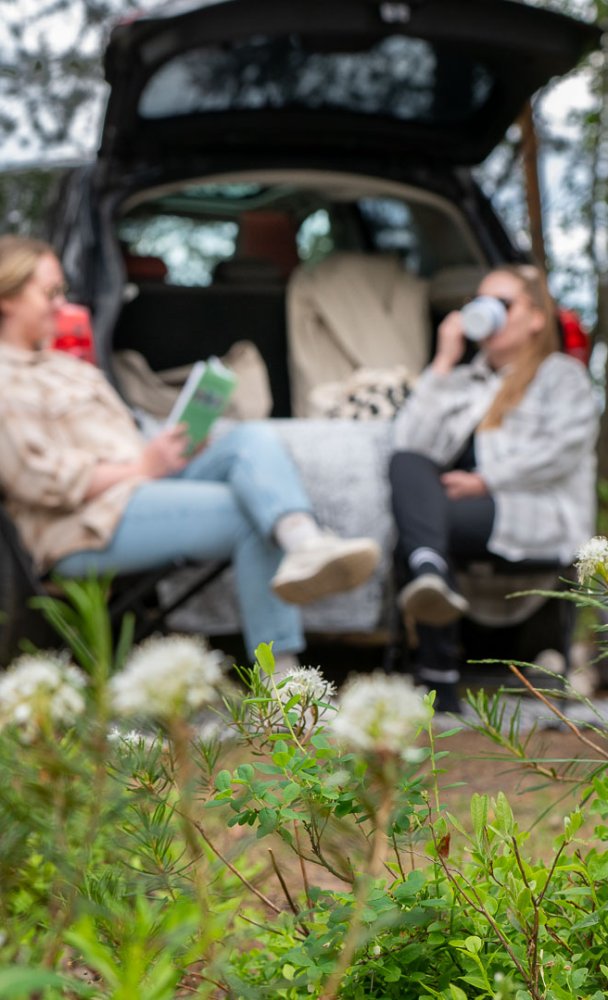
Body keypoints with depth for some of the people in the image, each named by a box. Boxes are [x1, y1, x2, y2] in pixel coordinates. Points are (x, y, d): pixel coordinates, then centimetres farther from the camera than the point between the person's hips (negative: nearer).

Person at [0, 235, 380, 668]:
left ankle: (305, 544, -49)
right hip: (90, 527, -8)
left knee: (253, 439, -21)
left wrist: (177, 449, 7)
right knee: (253, 516, -25)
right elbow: (39, 480, -14)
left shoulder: (67, 366, 29)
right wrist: (141, 466, -12)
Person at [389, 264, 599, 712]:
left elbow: (563, 450, -3)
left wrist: (485, 481, -11)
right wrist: (443, 363, 10)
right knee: (406, 463, -28)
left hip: (537, 514, -4)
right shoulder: (464, 381, 30)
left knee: (412, 522, -30)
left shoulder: (562, 374, 18)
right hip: (465, 507, 5)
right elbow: (411, 442, 11)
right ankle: (430, 575, -52)